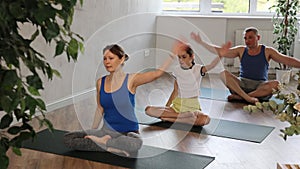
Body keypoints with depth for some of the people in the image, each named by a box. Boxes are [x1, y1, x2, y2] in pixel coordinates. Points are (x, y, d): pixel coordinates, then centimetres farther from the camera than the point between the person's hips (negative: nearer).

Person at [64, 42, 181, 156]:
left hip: (129, 132, -3)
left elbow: (158, 73, -17)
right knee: (67, 138, -15)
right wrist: (92, 132, 16)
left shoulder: (131, 80, -7)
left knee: (136, 144, -42)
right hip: (107, 130, 4)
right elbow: (100, 109, 13)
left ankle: (101, 142, -17)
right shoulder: (100, 82, 5)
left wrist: (173, 54, -22)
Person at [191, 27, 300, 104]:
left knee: (276, 84, -32)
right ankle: (247, 98, -33)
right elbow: (219, 51, 4)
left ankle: (239, 97, -28)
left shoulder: (267, 51, 4)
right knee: (223, 73, -22)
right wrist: (201, 42, -3)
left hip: (260, 86, -1)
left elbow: (287, 60, -2)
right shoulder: (241, 50, 8)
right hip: (241, 84, 1)